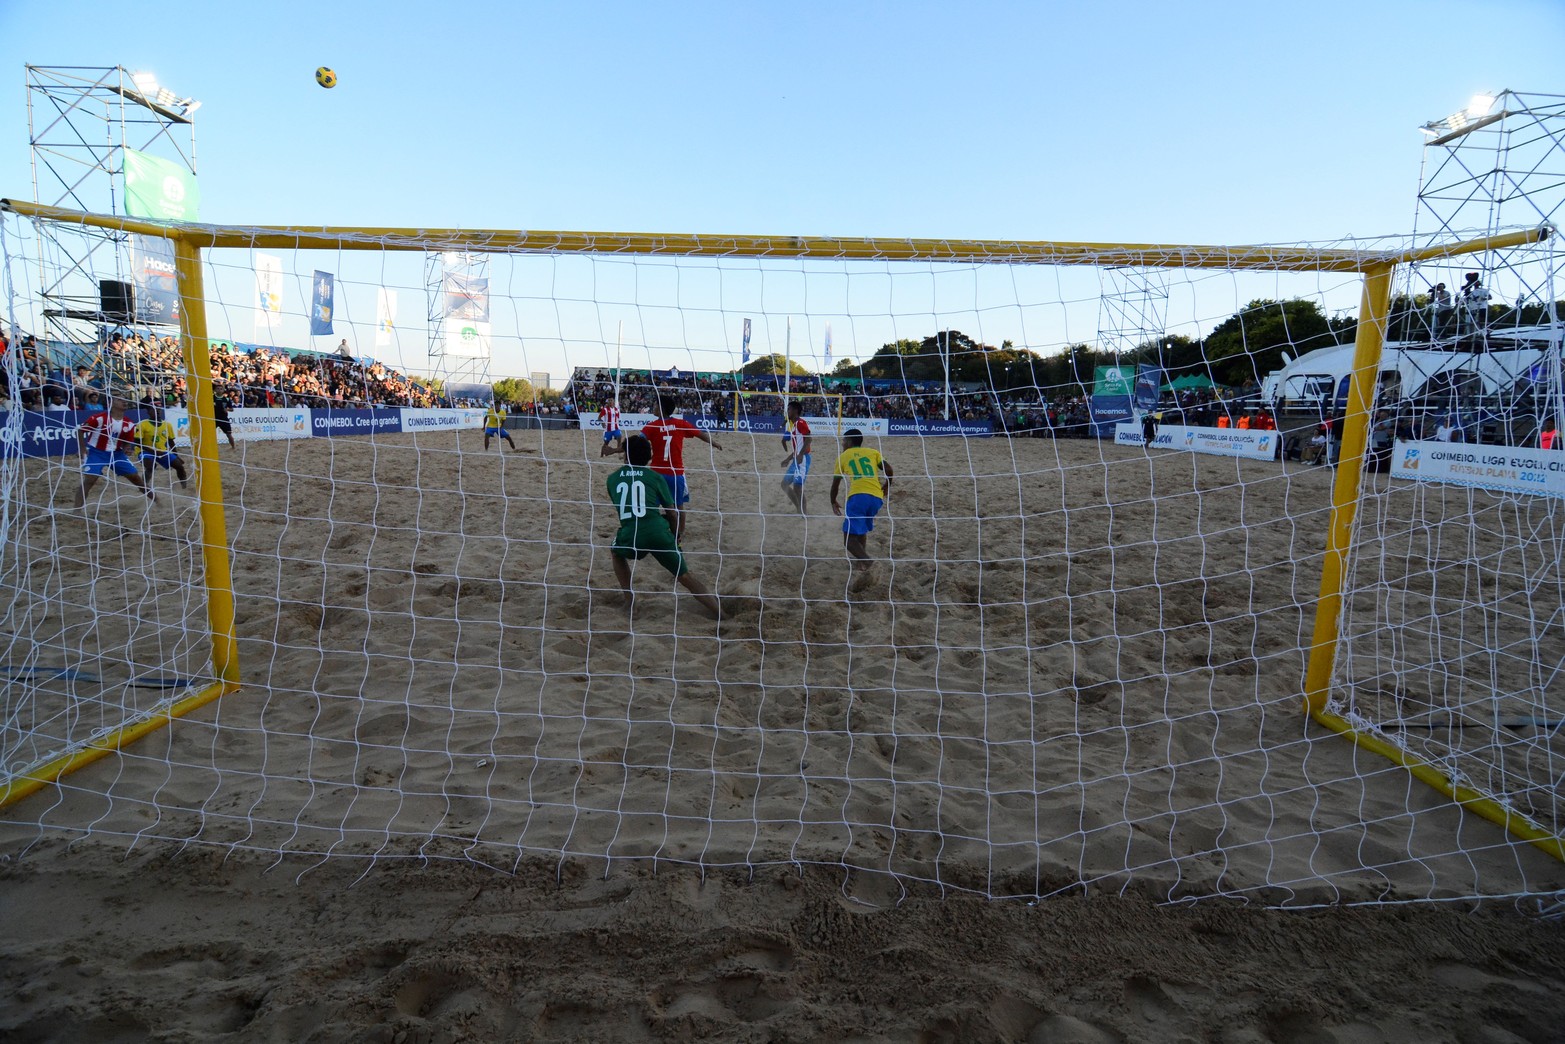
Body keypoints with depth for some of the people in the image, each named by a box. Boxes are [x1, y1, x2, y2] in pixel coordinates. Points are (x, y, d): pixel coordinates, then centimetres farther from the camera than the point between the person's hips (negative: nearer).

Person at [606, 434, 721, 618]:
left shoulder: (613, 478, 18)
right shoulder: (656, 477, 13)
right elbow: (671, 511, 12)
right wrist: (674, 537, 28)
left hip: (629, 538, 1)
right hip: (658, 534, -1)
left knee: (616, 551, 35)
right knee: (685, 577, 11)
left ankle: (629, 602, 28)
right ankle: (719, 614, 5)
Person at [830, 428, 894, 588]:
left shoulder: (843, 456, 18)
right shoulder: (873, 452, 22)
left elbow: (835, 483, 22)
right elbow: (889, 470, 10)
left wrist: (833, 502, 37)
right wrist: (886, 486, 29)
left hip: (858, 496, -4)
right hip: (877, 497, 4)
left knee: (849, 537, -7)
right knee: (862, 530, 28)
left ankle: (866, 561, -32)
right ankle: (861, 561, 27)